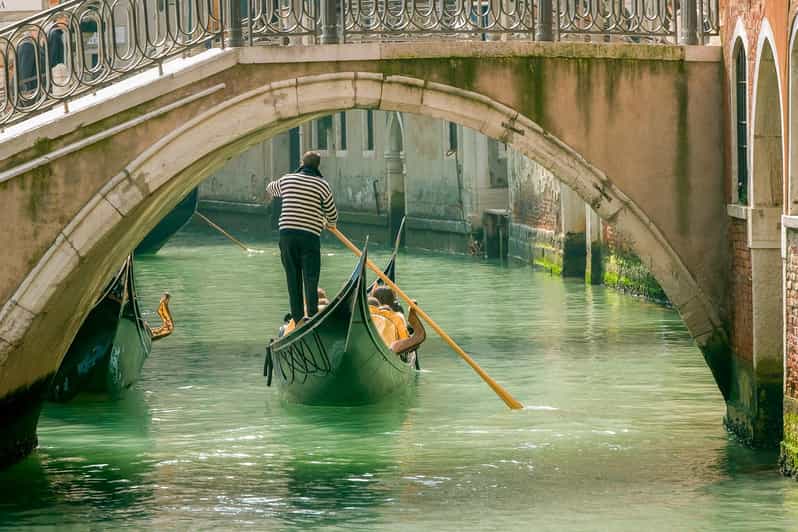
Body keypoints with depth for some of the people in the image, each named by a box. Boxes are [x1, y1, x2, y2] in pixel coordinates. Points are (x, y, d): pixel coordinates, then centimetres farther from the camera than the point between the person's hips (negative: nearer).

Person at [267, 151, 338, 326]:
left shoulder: (286, 180, 8)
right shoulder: (322, 185, -2)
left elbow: (270, 189, 32)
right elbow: (332, 216, 4)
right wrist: (330, 224, 27)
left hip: (287, 234, 3)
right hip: (310, 235, -3)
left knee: (292, 277, 10)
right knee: (310, 279, -1)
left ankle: (298, 318, 11)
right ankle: (312, 315, -7)